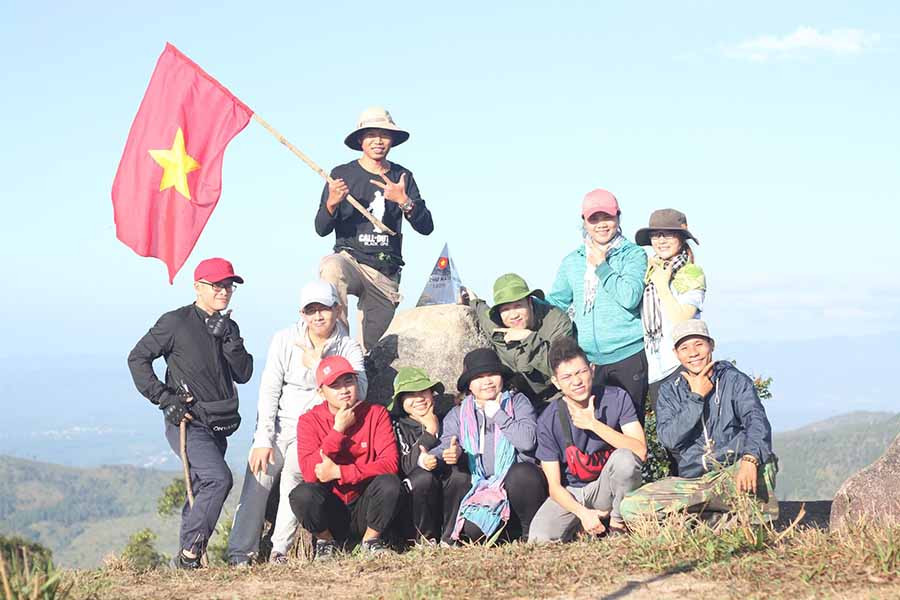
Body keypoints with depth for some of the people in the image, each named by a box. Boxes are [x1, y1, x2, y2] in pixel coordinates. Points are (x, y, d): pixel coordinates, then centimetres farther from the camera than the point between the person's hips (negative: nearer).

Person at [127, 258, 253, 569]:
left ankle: (188, 559, 20)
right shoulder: (176, 322, -6)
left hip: (219, 425, 7)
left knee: (202, 491, 11)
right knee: (219, 478, -23)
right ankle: (190, 552, -16)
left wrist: (227, 339, -10)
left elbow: (243, 374, 3)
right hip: (188, 423, -7)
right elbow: (137, 358, -4)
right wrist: (164, 397, -12)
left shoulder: (229, 328, 13)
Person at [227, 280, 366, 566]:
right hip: (279, 424, 1)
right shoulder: (285, 340, 2)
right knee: (259, 475, -17)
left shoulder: (349, 348, 2)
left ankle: (281, 549, -20)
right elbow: (269, 391, -2)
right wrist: (263, 440, -10)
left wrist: (317, 364, -20)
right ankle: (240, 552, -11)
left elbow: (358, 390, -15)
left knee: (295, 471, -27)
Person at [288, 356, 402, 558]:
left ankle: (371, 539, -2)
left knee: (390, 483, -28)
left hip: (364, 510, 1)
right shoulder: (310, 421, -5)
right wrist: (338, 430, -20)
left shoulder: (376, 414, -3)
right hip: (330, 514, 0)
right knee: (302, 494, -30)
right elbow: (310, 473, -18)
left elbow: (389, 463, -15)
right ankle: (326, 541, 0)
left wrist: (338, 472, -22)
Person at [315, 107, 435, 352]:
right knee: (332, 268, -39)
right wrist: (331, 203, -21)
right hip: (350, 258, -3)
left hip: (386, 274, 3)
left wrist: (404, 201, -16)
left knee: (372, 348, 0)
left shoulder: (402, 177, 9)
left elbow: (426, 227, 2)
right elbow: (321, 229, 0)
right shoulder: (342, 174, 2)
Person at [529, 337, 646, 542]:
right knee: (540, 539, -25)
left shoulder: (616, 399, -12)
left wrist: (593, 424, -27)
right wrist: (583, 513, -28)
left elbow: (640, 452, -24)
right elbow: (554, 486, -10)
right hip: (571, 495, 1)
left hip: (607, 488, -1)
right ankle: (580, 527, 10)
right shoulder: (548, 421, -12)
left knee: (625, 457, -32)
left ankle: (617, 525, -8)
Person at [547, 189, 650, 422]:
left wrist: (601, 265, -8)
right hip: (587, 359, 3)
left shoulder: (633, 255, 0)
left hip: (628, 356, -3)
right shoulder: (572, 262, 12)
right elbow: (555, 302, 18)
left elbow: (630, 297, -15)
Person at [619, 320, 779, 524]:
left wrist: (750, 459, -36)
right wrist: (696, 398, -9)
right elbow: (669, 439, -5)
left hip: (734, 476, -3)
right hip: (693, 482, 3)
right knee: (630, 507, -21)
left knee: (762, 461, -38)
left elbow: (757, 421, -16)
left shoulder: (735, 381, 3)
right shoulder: (669, 391, 10)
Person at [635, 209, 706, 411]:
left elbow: (680, 319, -12)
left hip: (682, 366, -6)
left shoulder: (692, 273, -3)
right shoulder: (650, 271, 14)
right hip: (655, 369, 6)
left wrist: (662, 286, -8)